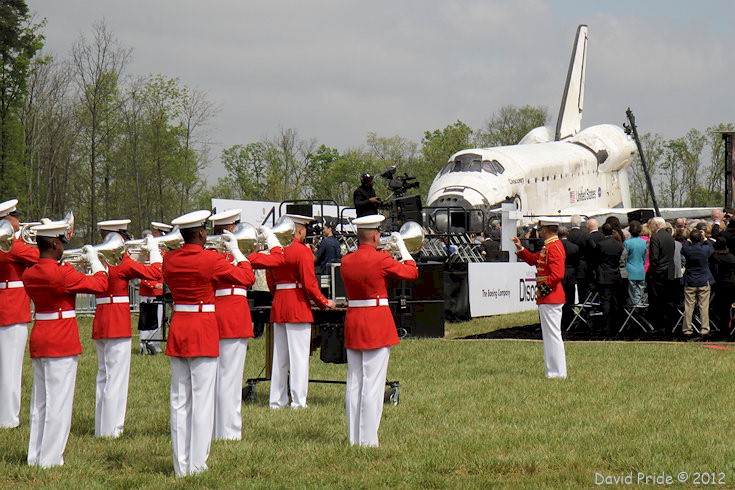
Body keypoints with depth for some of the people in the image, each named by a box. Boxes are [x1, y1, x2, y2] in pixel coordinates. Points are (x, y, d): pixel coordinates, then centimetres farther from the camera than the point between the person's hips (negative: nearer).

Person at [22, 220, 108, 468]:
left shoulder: (29, 274, 3)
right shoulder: (62, 274, -18)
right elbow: (100, 284, -12)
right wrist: (94, 260, 2)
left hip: (38, 339, 8)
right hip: (62, 342, -8)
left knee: (39, 400, 14)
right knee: (58, 401, -2)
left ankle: (35, 455, 18)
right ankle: (50, 458, -1)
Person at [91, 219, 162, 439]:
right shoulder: (122, 262, -14)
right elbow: (155, 273, -14)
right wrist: (154, 250, -1)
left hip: (100, 322, 8)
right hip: (118, 323, -8)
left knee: (104, 377, 15)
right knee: (116, 377, -4)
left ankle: (101, 427, 19)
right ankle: (111, 428, -4)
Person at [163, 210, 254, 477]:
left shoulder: (170, 259, 2)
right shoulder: (210, 259, -12)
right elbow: (247, 277, -5)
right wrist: (235, 250, 9)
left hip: (177, 329, 5)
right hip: (204, 331, -5)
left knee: (179, 400, 8)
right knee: (202, 399, 0)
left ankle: (181, 465, 10)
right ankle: (197, 464, 0)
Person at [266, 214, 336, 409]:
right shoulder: (302, 251, -11)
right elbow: (309, 284, -14)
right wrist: (325, 302, -2)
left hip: (278, 306, 7)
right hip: (299, 307, -7)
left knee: (279, 356, 11)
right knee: (299, 355, -3)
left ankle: (277, 400, 14)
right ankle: (298, 401, -4)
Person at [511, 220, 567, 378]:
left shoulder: (554, 247, -18)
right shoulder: (549, 246, 14)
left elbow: (557, 275, -26)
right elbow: (533, 260, 26)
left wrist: (542, 289, -18)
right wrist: (520, 248, 15)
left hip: (550, 298, -11)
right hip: (549, 299, 11)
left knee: (553, 335, -7)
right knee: (550, 335, 14)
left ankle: (558, 373, -4)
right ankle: (554, 371, 19)